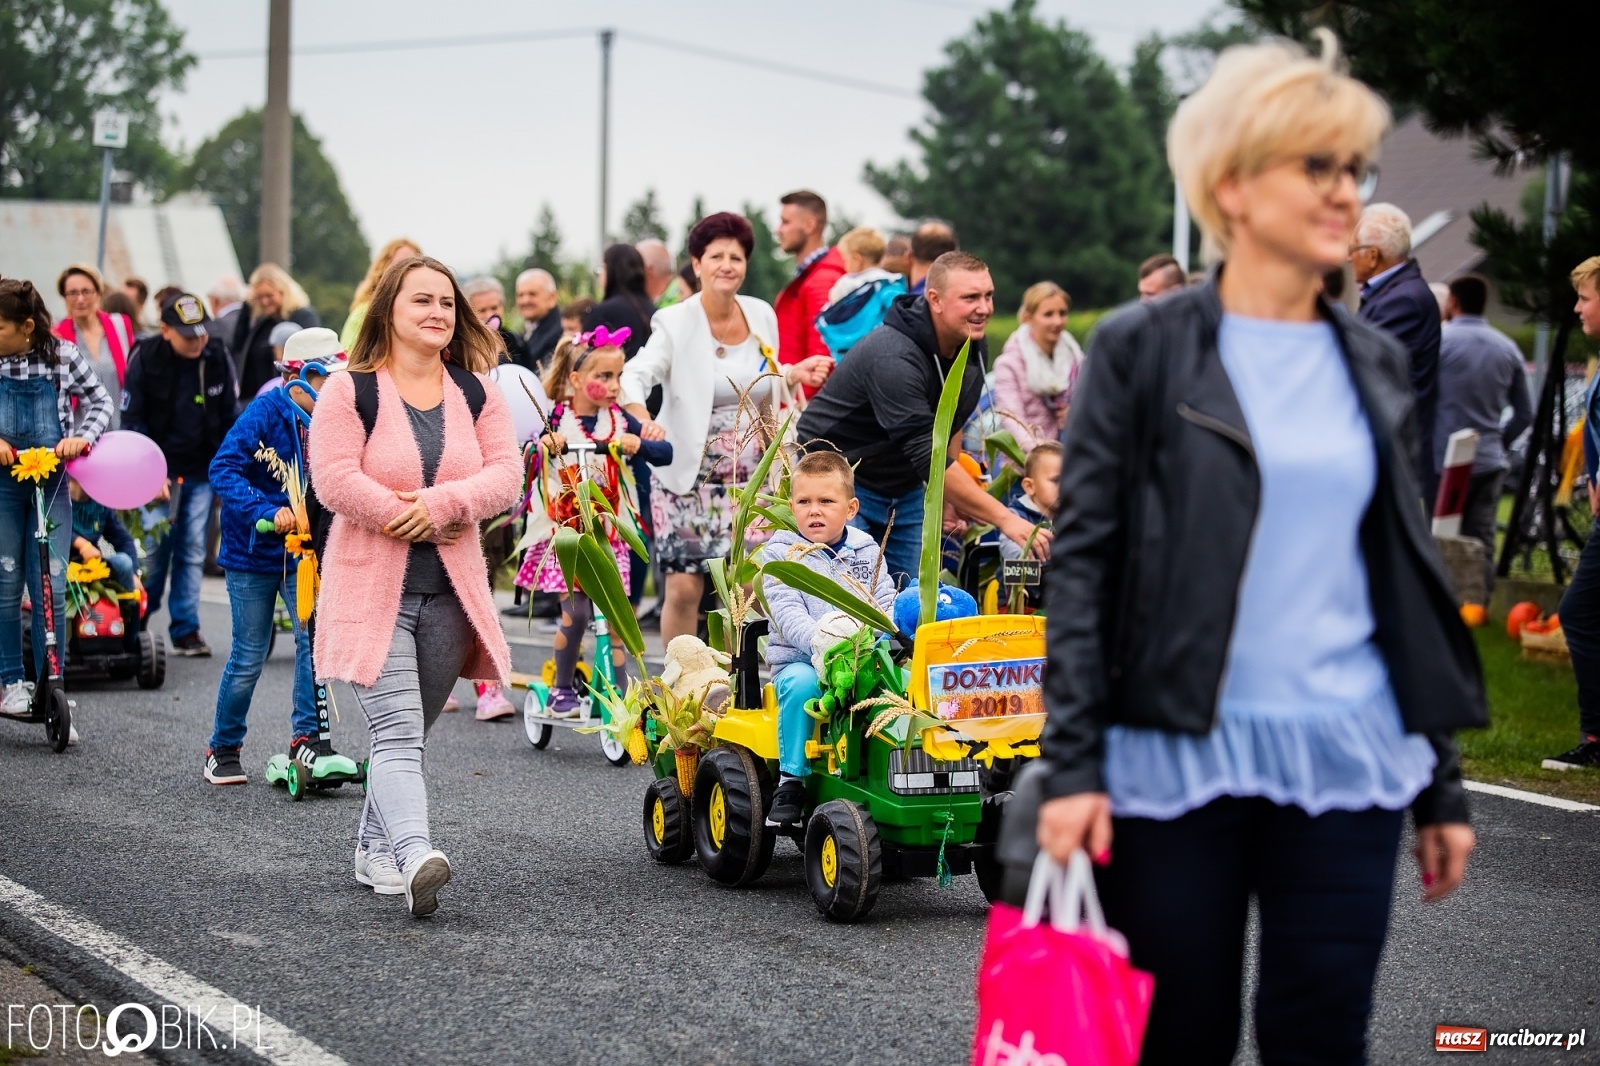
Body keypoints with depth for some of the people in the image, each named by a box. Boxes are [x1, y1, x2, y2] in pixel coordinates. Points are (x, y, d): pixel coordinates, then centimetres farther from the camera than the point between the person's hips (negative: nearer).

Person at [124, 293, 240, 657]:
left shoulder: (218, 356, 0)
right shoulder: (145, 360, -8)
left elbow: (230, 416, 8)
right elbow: (132, 421, -5)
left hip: (201, 473, 2)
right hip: (159, 472, -2)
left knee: (193, 552, 2)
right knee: (155, 550, -2)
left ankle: (186, 630, 6)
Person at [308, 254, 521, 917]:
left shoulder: (477, 392, 9)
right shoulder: (350, 391, -4)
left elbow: (505, 476, -1)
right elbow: (334, 479, -13)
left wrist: (442, 502, -17)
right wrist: (410, 522, -14)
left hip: (450, 591, 5)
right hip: (372, 589, -4)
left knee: (408, 732, 13)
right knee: (397, 731, -16)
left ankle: (374, 850, 28)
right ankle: (415, 856, -32)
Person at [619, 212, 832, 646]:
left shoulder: (762, 315, 6)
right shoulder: (675, 323, -9)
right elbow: (634, 377, -24)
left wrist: (796, 375, 0)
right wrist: (644, 420, -43)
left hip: (750, 480, 4)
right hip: (689, 477, -4)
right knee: (683, 588, -6)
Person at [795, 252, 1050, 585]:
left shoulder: (973, 348, -4)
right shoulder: (893, 357, -31)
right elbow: (928, 458, -35)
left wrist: (947, 496, 6)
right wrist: (1004, 519, -36)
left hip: (906, 488, 8)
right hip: (840, 480, -8)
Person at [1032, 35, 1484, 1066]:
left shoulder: (1375, 364, 11)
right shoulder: (1141, 349, -2)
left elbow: (1409, 575, 14)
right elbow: (1082, 559, -5)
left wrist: (1443, 784, 12)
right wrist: (1072, 764, -12)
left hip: (1346, 762, 4)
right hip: (1178, 757, -3)